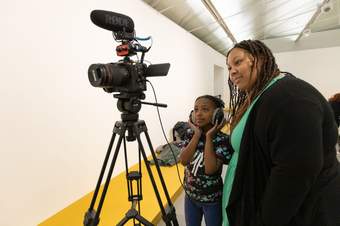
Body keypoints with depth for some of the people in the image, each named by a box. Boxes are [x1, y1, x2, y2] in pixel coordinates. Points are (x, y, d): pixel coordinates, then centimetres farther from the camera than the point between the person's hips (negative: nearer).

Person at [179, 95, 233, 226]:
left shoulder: (222, 140, -20)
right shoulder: (191, 134, -7)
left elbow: (210, 169, -30)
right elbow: (183, 161, -19)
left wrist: (209, 137, -28)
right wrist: (197, 135, -23)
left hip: (212, 199, -3)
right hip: (190, 195, 4)